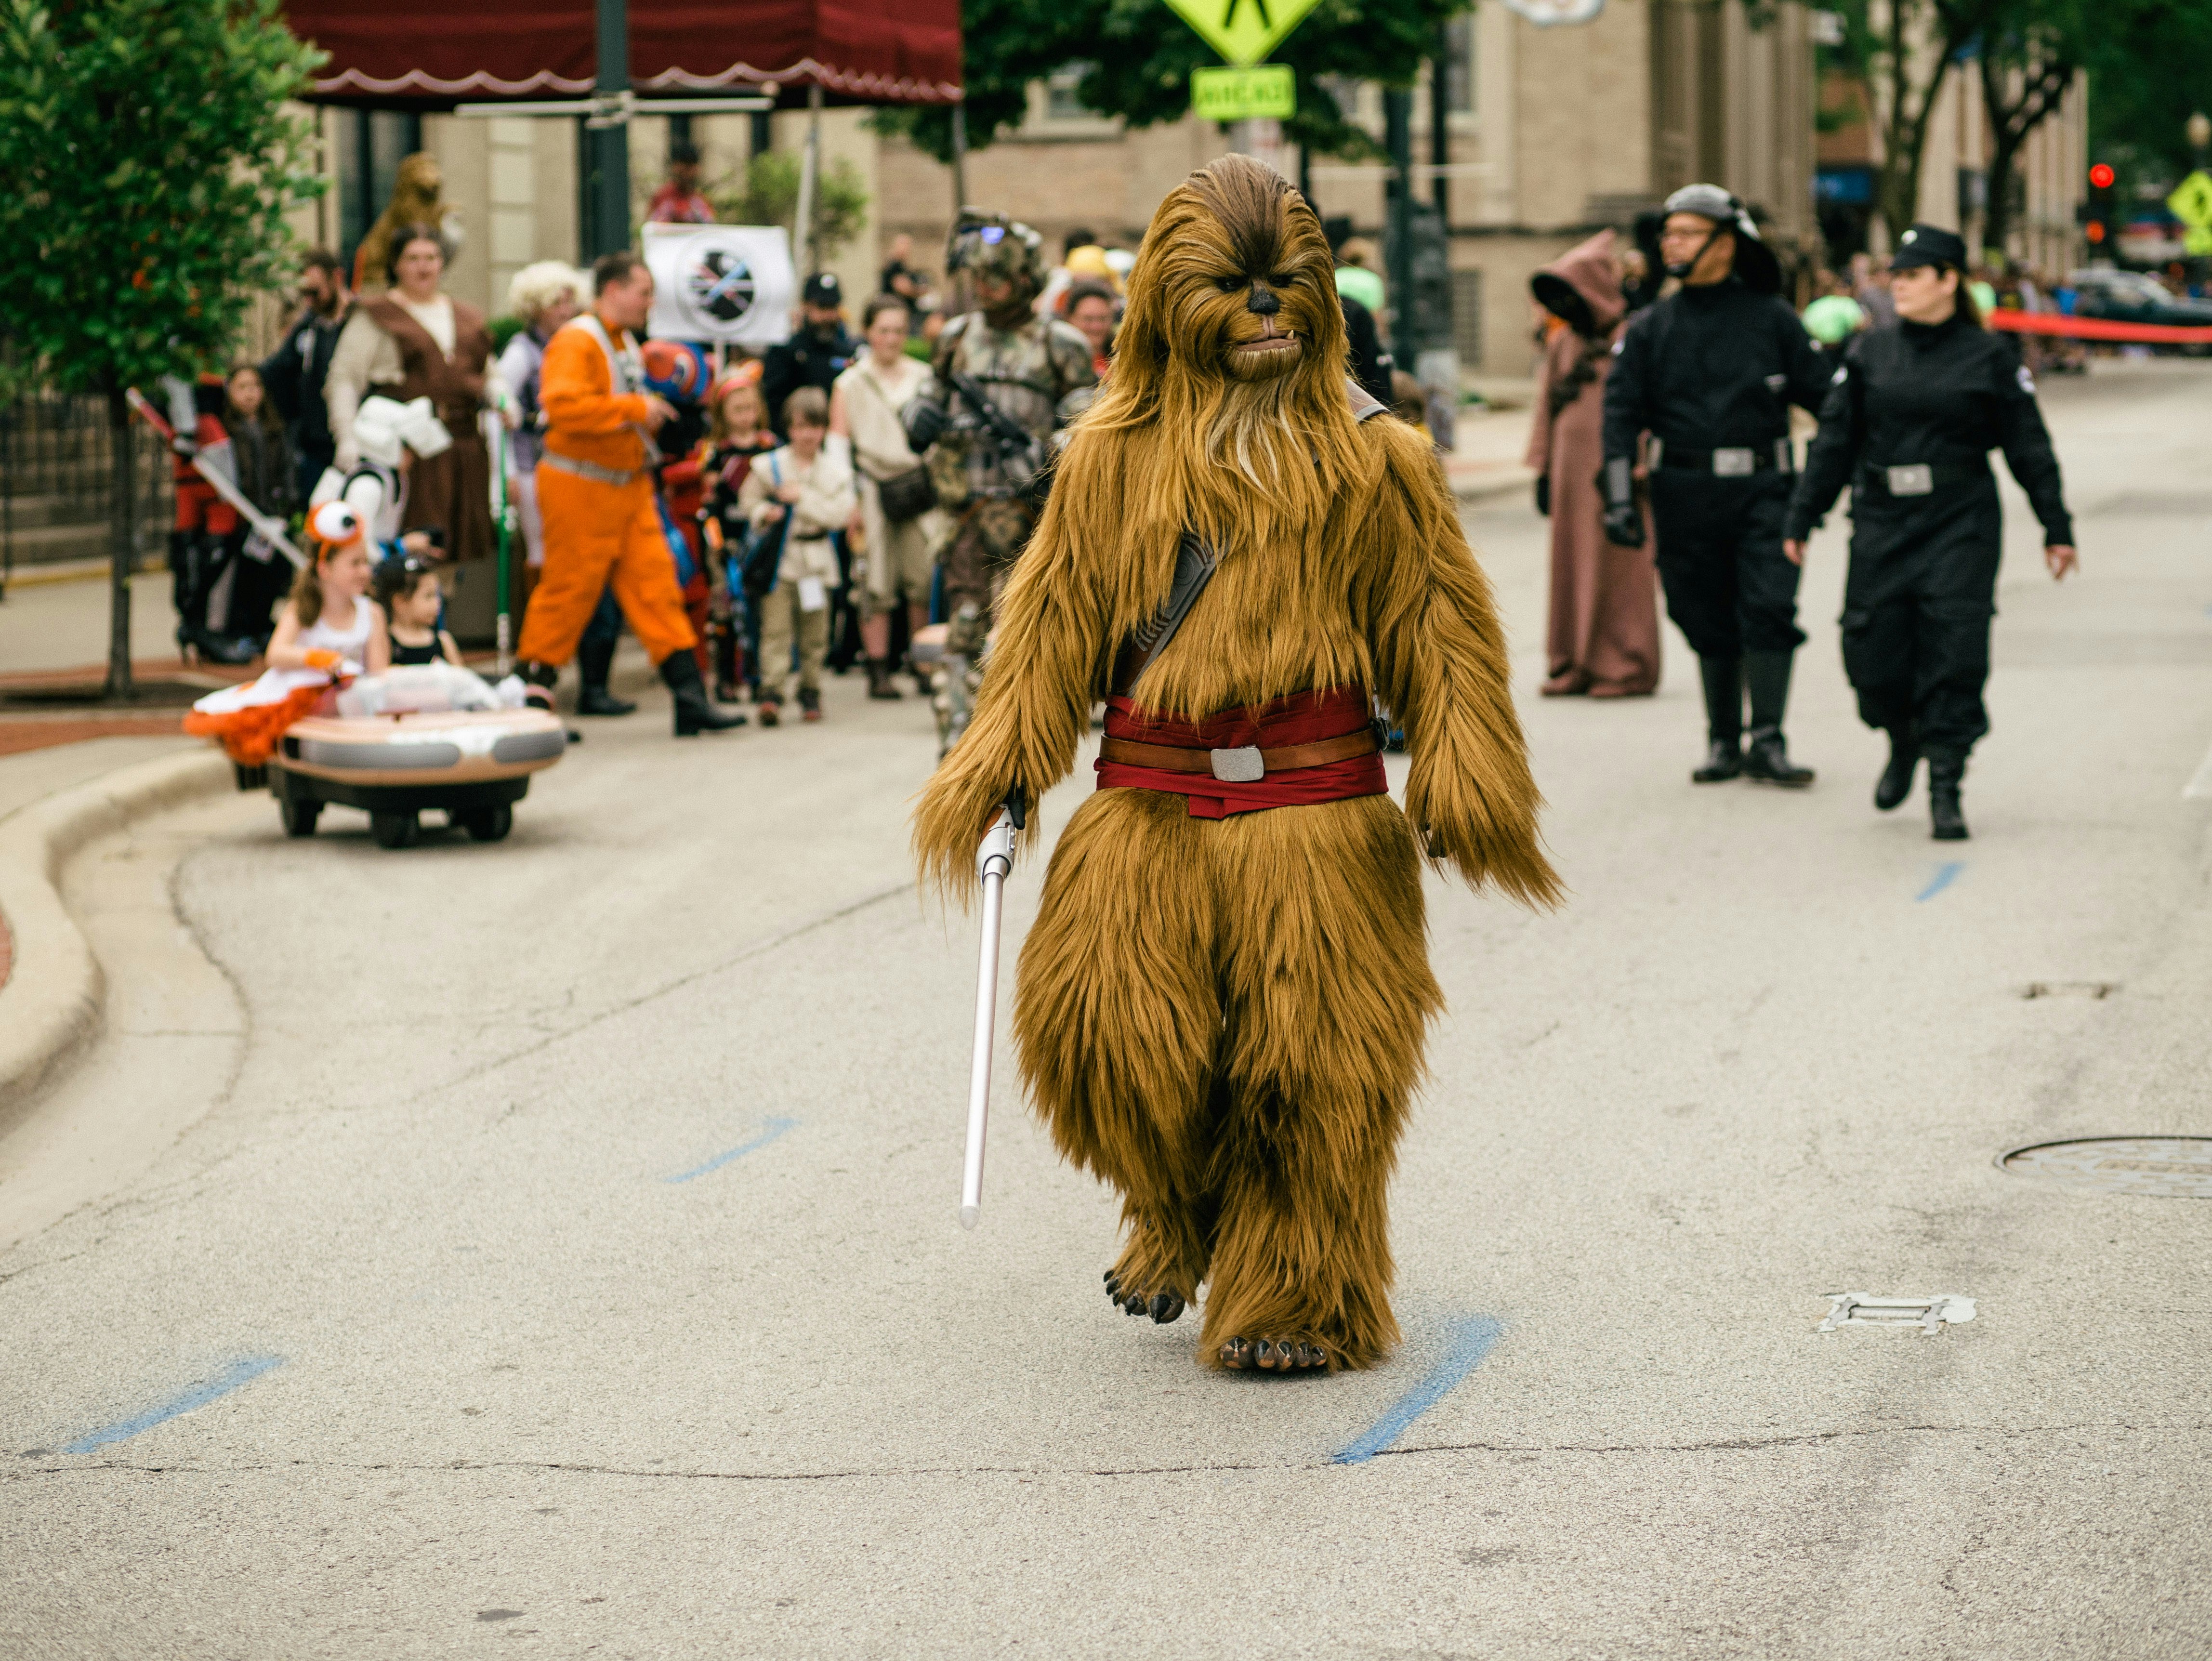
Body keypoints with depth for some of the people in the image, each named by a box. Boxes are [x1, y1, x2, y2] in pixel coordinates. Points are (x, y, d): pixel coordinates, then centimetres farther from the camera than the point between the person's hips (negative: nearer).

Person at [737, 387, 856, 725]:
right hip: (779, 560, -1)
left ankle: (810, 690, 21)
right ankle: (772, 691, -16)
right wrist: (764, 513, -11)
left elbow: (841, 513, -7)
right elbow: (748, 499, 10)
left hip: (816, 560, 1)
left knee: (814, 632, 8)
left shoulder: (836, 468, 2)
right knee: (776, 627, -11)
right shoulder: (770, 466, 1)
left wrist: (802, 497, -13)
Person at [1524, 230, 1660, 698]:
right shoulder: (1562, 341, 13)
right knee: (1572, 567, 7)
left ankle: (1625, 667, 1)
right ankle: (1574, 665, 12)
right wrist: (1543, 469, 11)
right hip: (1572, 466, 6)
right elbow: (1546, 404, 15)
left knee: (1617, 567, -4)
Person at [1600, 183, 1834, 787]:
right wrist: (1620, 498, -8)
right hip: (1687, 496, 2)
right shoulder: (1650, 329, 5)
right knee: (1709, 622, 7)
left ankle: (1767, 741, -5)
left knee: (1769, 610, -11)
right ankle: (1724, 742, 18)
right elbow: (1621, 414, 1)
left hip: (1763, 489, -2)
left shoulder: (1771, 318, 2)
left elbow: (1821, 394, 6)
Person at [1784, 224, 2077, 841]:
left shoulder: (1988, 357, 1)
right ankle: (1903, 744, 31)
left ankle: (1945, 789, -3)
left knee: (1954, 657, -9)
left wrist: (2056, 528, 3)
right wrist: (1801, 519, 6)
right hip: (1882, 526, 3)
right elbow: (1834, 441, 9)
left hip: (1960, 525, -2)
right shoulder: (1869, 354, 7)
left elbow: (2028, 447, 4)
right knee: (1874, 656, 0)